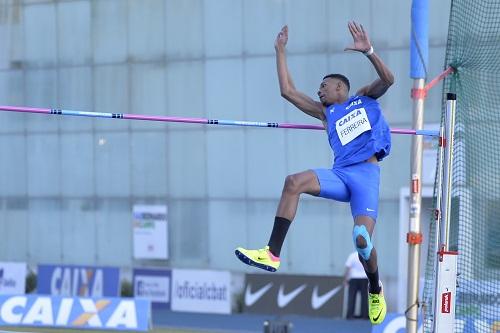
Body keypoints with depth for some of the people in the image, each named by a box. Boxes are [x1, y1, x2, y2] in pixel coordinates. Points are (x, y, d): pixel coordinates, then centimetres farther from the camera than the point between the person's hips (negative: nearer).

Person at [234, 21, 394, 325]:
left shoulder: (365, 97, 17)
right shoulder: (326, 113, 25)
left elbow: (388, 79, -3)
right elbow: (288, 91, 22)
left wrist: (368, 51, -16)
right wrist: (281, 51, 24)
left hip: (367, 174, -4)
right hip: (340, 174, 4)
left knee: (362, 239, -19)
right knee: (294, 182, -24)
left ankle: (375, 290, 11)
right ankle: (272, 254, -28)